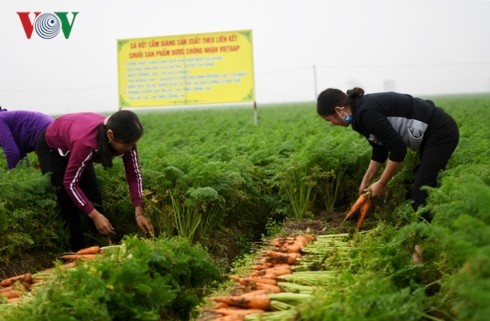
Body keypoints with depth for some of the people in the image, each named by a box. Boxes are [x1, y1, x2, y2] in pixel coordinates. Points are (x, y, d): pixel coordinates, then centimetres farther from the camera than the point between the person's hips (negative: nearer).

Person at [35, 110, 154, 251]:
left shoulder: (124, 138, -28)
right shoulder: (86, 142, -46)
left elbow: (134, 175, -18)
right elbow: (70, 183, -35)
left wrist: (139, 212, -26)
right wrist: (94, 215, -38)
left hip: (73, 144, 6)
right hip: (52, 148, -6)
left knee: (94, 197, 1)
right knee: (69, 204, -11)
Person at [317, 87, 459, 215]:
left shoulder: (367, 112, -24)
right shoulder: (362, 109, 6)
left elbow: (398, 150, -24)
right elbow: (380, 148, 16)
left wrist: (381, 184, -12)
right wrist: (366, 181, 17)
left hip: (440, 131, -10)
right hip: (430, 132, 10)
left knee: (421, 193, -10)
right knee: (417, 189, 13)